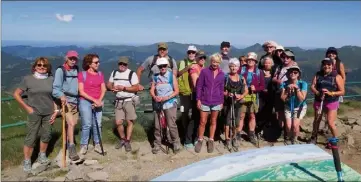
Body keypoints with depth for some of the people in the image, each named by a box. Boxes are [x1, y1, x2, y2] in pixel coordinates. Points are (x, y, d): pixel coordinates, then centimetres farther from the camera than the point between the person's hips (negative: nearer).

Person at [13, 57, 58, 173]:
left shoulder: (51, 79, 2)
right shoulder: (28, 79, -6)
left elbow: (54, 96, 7)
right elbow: (16, 94, -2)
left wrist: (56, 110, 2)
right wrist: (27, 108, -6)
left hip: (48, 113, 3)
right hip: (34, 113, -3)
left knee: (46, 135, 13)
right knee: (31, 137, 1)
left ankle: (42, 157, 33)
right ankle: (26, 162, 15)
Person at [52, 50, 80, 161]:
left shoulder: (77, 70, 8)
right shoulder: (60, 70, -9)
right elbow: (56, 88, -16)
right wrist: (61, 95, -33)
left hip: (75, 101, 6)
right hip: (66, 101, -6)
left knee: (74, 124, 14)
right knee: (71, 124, -16)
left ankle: (68, 143, 34)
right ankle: (72, 149, -10)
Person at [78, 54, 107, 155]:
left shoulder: (100, 74, 8)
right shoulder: (82, 74, -5)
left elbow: (103, 89, 5)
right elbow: (81, 92, -8)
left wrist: (99, 100, -10)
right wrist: (94, 100, -13)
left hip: (98, 103, 4)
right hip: (85, 102, -4)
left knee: (98, 124, 5)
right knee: (87, 124, -6)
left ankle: (97, 145, 14)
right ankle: (83, 145, 7)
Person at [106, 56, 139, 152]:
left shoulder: (132, 74, -8)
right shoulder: (114, 73, 9)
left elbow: (136, 88, -13)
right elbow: (108, 84, 12)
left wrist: (124, 88, -21)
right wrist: (112, 88, -10)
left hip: (129, 101, -4)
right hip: (118, 101, 4)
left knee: (129, 122, -1)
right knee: (118, 122, 3)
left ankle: (127, 141, 11)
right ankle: (122, 139, 25)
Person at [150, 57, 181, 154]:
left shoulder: (172, 76, -1)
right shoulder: (155, 77, 8)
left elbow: (176, 91, -4)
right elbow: (152, 90, 7)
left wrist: (166, 97, -17)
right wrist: (155, 97, -14)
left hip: (170, 104, -3)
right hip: (158, 104, 4)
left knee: (171, 125, -5)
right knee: (157, 126, 8)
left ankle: (176, 143, 11)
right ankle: (157, 144, 20)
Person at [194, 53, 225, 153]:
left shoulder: (222, 74, 3)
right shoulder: (204, 71, -5)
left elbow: (222, 88, 9)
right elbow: (199, 86, -4)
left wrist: (222, 101, 8)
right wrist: (198, 99, -7)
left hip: (216, 102, 2)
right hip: (205, 101, -2)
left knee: (213, 121, 11)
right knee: (202, 122, 5)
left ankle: (211, 141, 25)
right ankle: (200, 140, 21)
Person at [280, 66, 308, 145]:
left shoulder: (303, 84, -15)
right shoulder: (284, 84, -11)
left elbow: (302, 99, -21)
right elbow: (283, 99, -15)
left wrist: (297, 88, -30)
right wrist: (288, 90, -25)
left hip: (300, 107, -1)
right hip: (288, 107, 1)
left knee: (295, 125, -17)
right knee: (288, 125, -12)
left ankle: (294, 140, 14)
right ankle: (289, 138, 22)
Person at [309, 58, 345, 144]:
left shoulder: (337, 77, -6)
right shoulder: (318, 75, 3)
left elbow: (342, 91, -7)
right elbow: (312, 87, -5)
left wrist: (331, 93, -23)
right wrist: (318, 93, -25)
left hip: (332, 102, -3)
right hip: (318, 101, 3)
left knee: (330, 123, -8)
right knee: (316, 120, 17)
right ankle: (314, 138, 36)